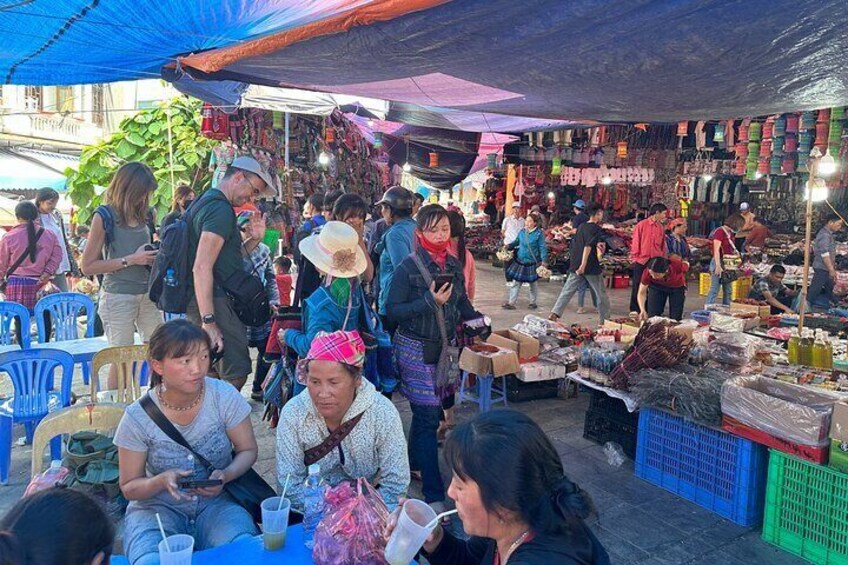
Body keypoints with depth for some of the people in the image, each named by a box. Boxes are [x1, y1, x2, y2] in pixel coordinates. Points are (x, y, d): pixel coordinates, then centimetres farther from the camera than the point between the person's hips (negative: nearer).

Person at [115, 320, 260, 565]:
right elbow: (129, 488, -2)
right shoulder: (138, 417, -12)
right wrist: (162, 481, -24)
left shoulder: (225, 396, -12)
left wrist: (225, 476, -20)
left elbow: (248, 450, 1)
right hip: (158, 506, 0)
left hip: (217, 502, 0)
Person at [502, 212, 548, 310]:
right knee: (515, 282, 4)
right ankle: (511, 303, 9)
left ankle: (533, 302, 28)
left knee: (533, 283, 12)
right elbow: (517, 241, 18)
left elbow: (542, 247, -10)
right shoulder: (522, 232, 3)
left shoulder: (539, 233, -11)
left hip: (532, 263, -4)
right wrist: (509, 246, 2)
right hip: (520, 262, 4)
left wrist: (544, 260, -17)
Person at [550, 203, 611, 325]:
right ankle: (604, 321, 14)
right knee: (601, 294, 8)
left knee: (566, 291, 3)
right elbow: (588, 246, -21)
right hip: (591, 267, -6)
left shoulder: (581, 227, 14)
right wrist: (583, 265, -26)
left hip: (575, 266, 6)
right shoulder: (596, 229, -9)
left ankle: (554, 314, -8)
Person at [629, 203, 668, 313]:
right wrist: (635, 258, -4)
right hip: (641, 262, -4)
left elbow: (663, 246, 12)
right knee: (637, 286, 3)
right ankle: (634, 310, 12)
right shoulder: (641, 225, -4)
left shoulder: (661, 228, 7)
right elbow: (635, 243, -2)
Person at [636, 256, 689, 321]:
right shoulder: (647, 272, -36)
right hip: (656, 286, 0)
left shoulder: (677, 265, -39)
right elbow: (642, 293, -24)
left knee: (675, 319, -4)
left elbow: (686, 264, -12)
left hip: (677, 287, 0)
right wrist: (642, 310, -39)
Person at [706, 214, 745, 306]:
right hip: (719, 262, -9)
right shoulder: (720, 231, -12)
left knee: (728, 291, 12)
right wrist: (718, 266, -24)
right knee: (714, 289, -9)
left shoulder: (730, 233, 13)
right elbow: (716, 250, -18)